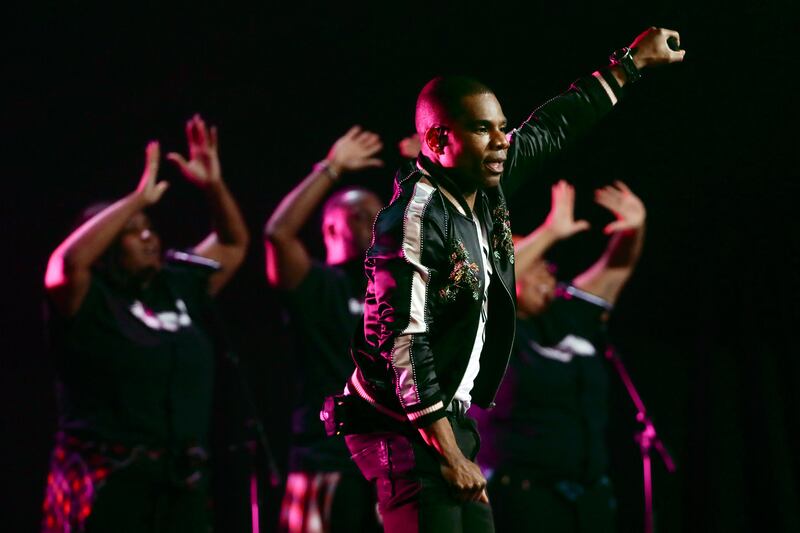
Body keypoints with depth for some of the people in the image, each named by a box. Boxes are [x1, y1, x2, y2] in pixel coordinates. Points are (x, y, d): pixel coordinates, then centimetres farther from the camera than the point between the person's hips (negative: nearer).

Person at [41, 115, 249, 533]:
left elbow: (233, 243, 23)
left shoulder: (177, 287, 14)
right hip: (108, 481, -7)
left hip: (182, 481, 7)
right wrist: (139, 198, -20)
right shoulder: (89, 300, -5)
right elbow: (69, 260, -26)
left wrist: (213, 184, 6)